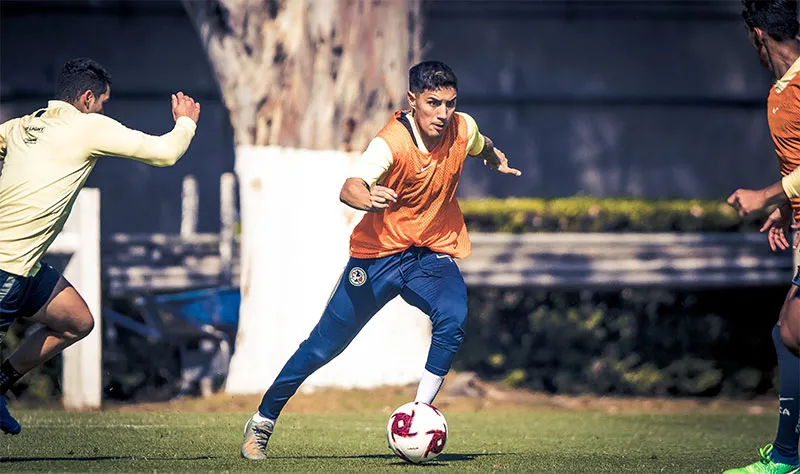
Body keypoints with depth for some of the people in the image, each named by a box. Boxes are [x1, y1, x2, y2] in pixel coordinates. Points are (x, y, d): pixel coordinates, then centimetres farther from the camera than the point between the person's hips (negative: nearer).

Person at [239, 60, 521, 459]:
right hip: (380, 251, -3)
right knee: (325, 344, 3)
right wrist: (368, 198, -63)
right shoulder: (391, 142, -24)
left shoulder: (463, 129, -8)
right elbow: (348, 188, -42)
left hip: (434, 254, 3)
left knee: (453, 320, -28)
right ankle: (262, 422, 21)